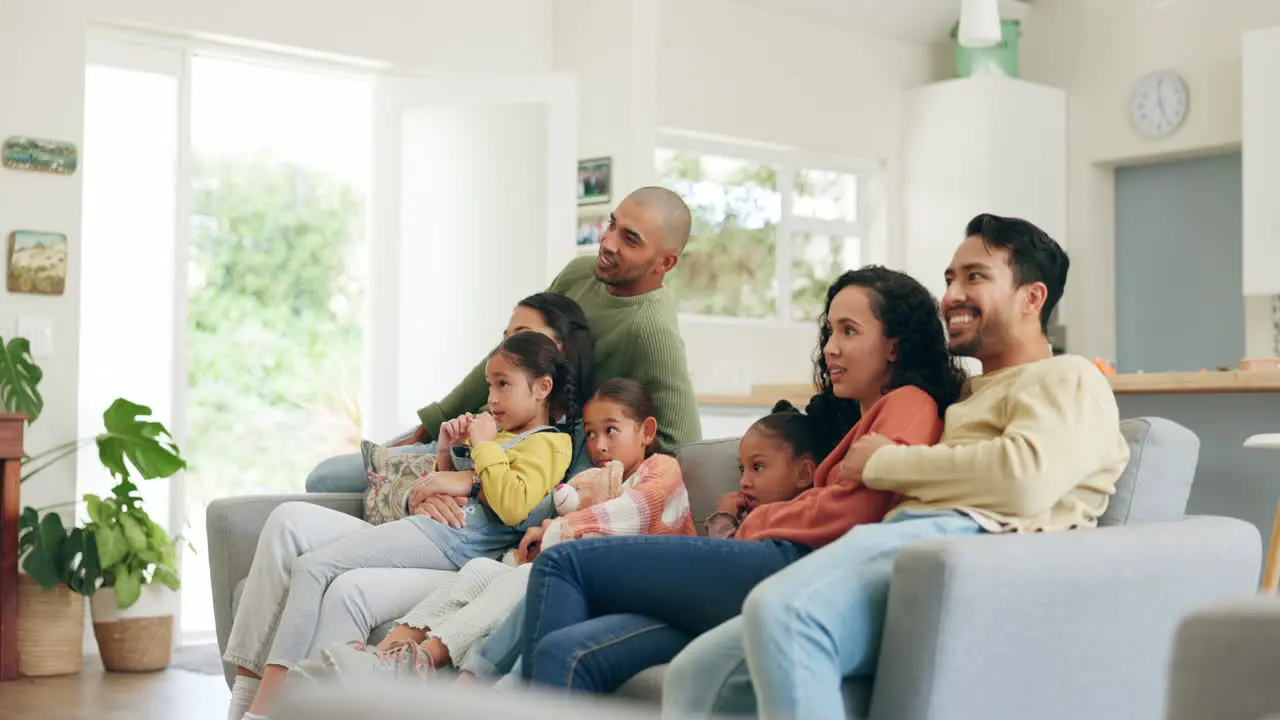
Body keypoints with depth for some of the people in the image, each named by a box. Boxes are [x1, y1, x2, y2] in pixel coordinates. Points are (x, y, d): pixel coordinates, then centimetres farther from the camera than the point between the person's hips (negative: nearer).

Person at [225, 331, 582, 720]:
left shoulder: (546, 444, 6)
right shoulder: (493, 435, 33)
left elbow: (513, 508, -15)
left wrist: (482, 447, -4)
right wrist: (446, 455, 13)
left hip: (450, 541, -9)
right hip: (416, 529, 9)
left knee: (312, 567, -22)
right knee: (290, 518, -12)